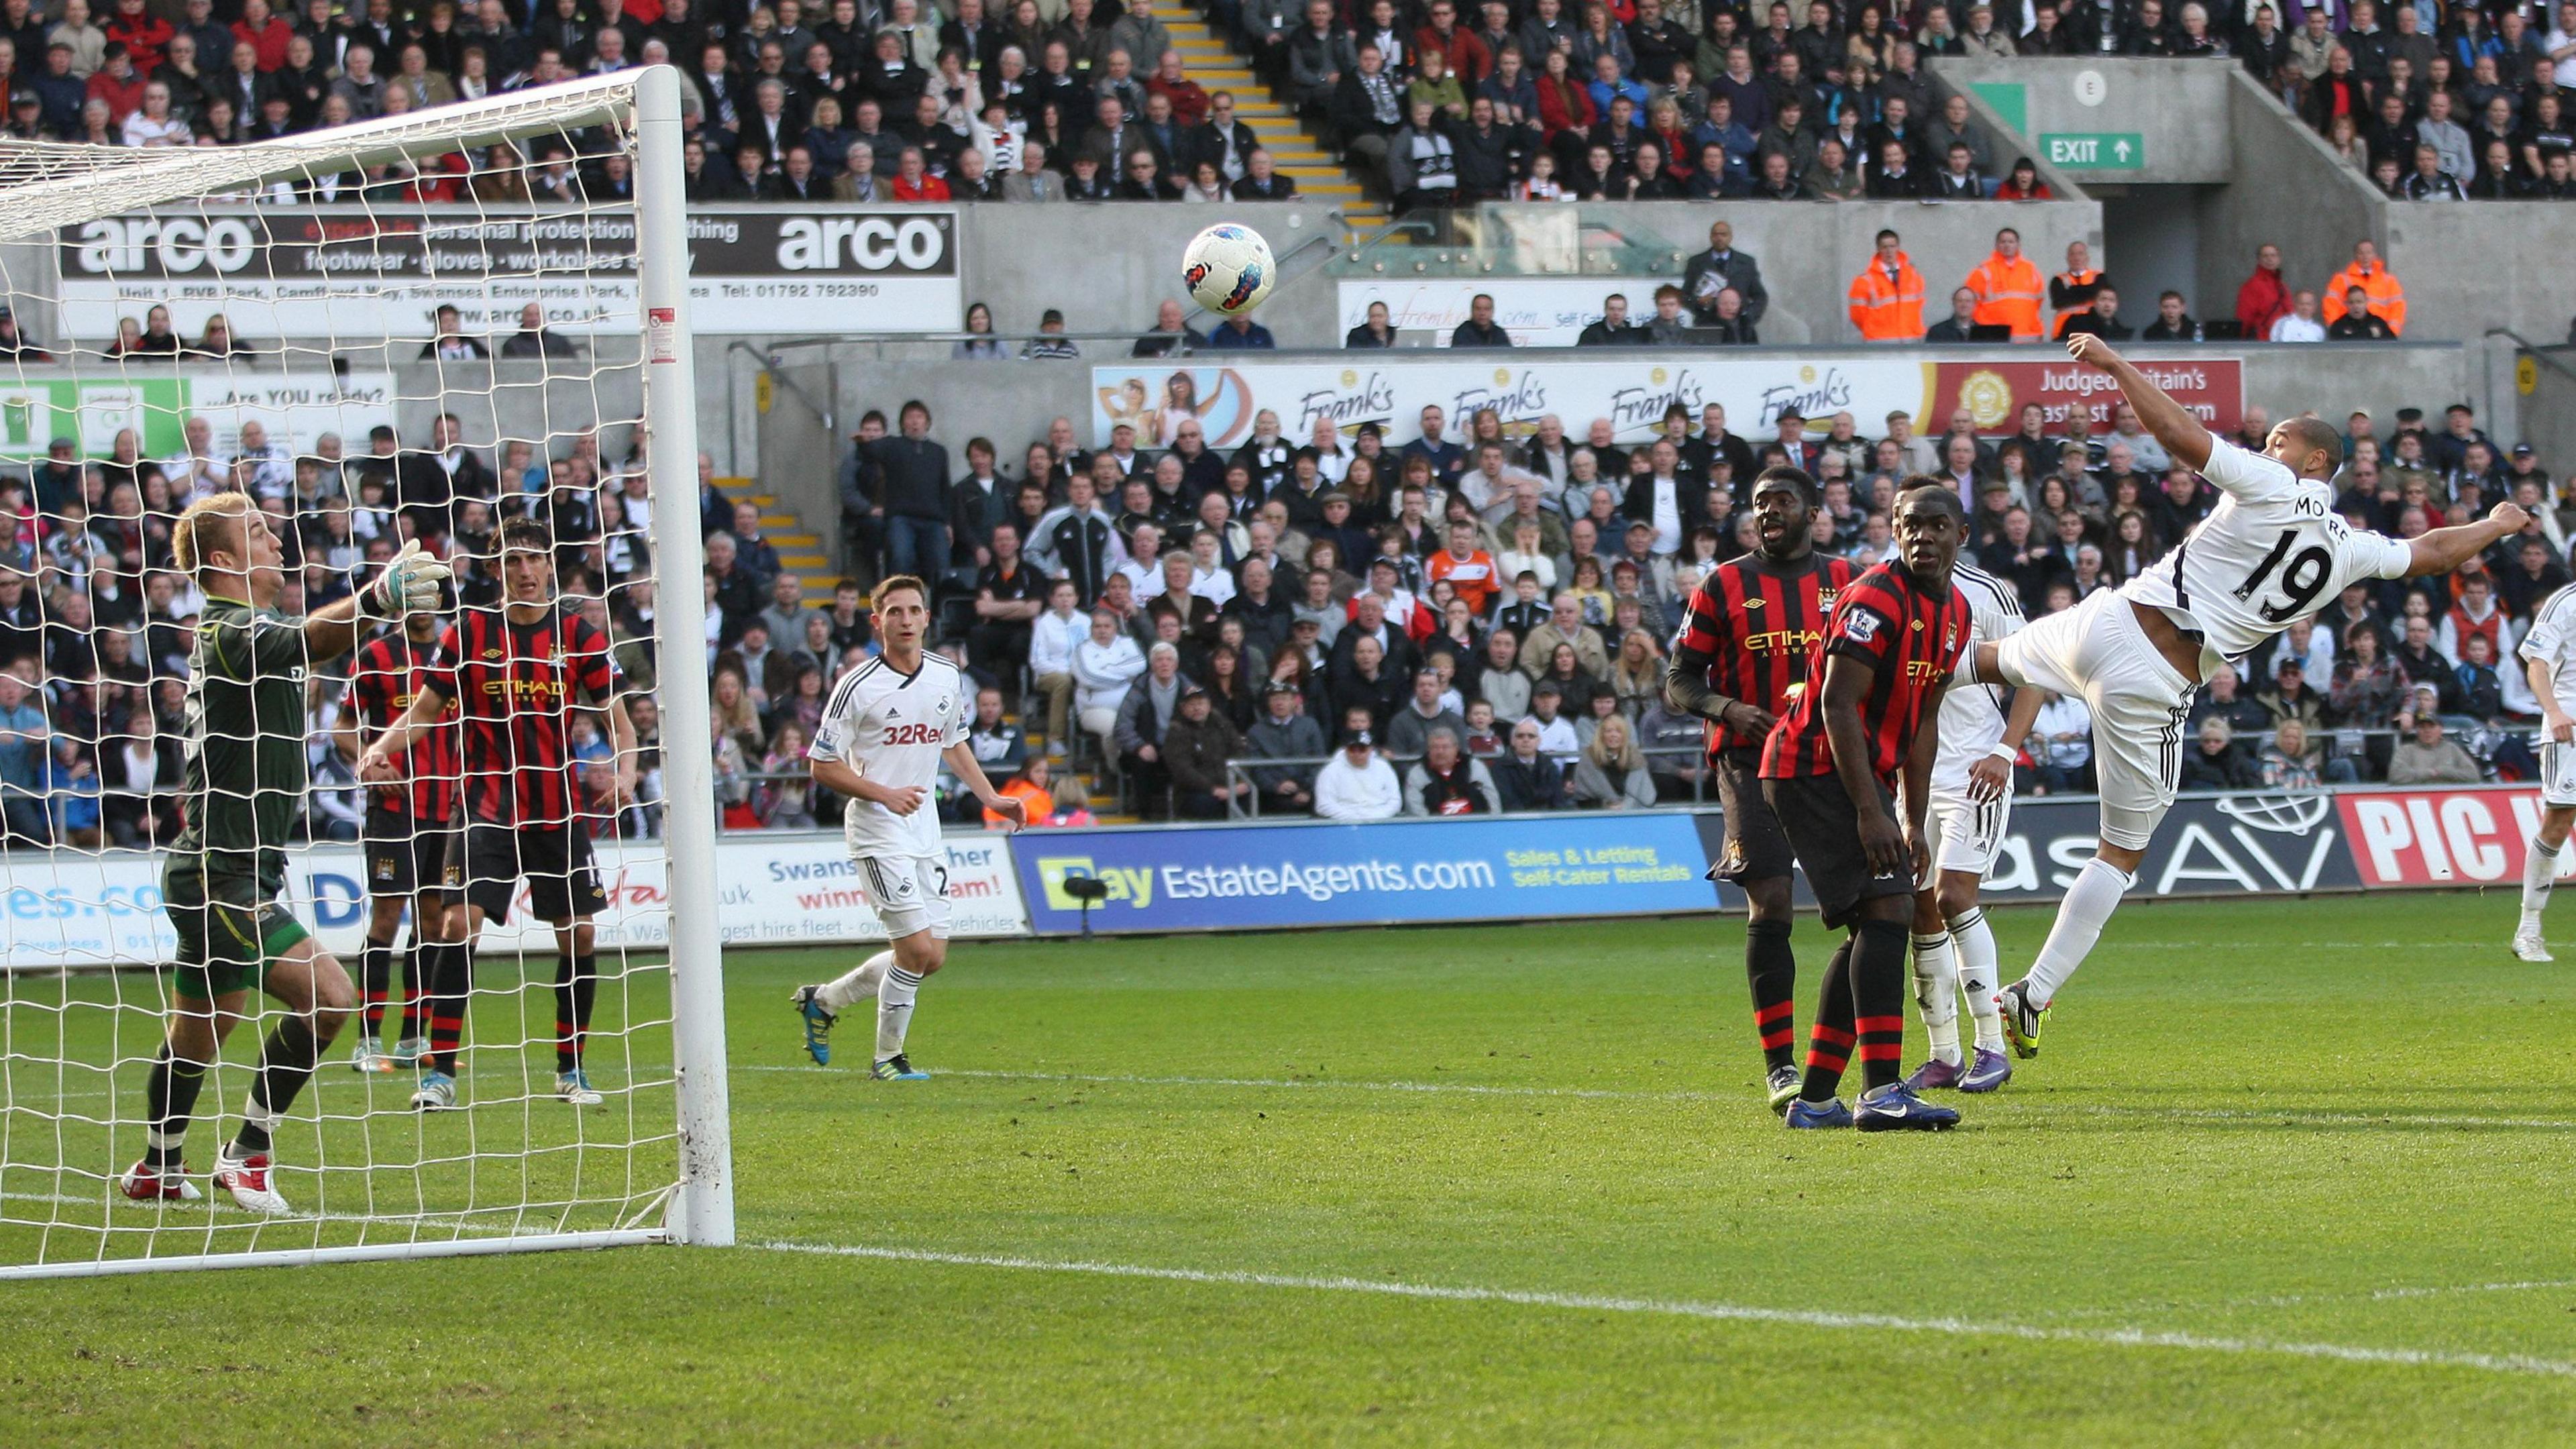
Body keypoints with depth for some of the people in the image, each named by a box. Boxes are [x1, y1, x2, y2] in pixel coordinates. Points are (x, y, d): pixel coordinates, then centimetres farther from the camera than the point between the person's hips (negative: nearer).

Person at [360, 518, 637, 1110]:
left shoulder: (579, 634, 2)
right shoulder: (470, 632, 1)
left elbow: (617, 715, 5)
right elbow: (424, 710, 6)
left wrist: (625, 769, -15)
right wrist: (381, 749, -12)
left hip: (559, 809, 1)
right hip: (487, 806, -1)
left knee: (578, 933, 2)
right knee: (461, 923, -14)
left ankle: (571, 1070, 18)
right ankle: (439, 1073, -11)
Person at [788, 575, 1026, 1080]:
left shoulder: (948, 677, 6)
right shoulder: (857, 687, -13)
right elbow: (823, 767, -10)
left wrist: (991, 798, 12)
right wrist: (885, 794, -21)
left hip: (925, 830, 7)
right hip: (877, 832, -7)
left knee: (932, 958, 6)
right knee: (917, 948, -13)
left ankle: (822, 1001, 24)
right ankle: (889, 1057, 6)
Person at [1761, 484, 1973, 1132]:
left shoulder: (1954, 612, 11)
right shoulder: (1877, 599, -18)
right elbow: (1838, 705, -21)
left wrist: (1915, 822, 16)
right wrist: (1870, 812, -25)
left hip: (1861, 771, 10)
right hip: (1814, 768, -10)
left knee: (1873, 929, 9)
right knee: (1886, 909, -20)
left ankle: (1814, 1098, 13)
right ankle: (1882, 1091, -25)